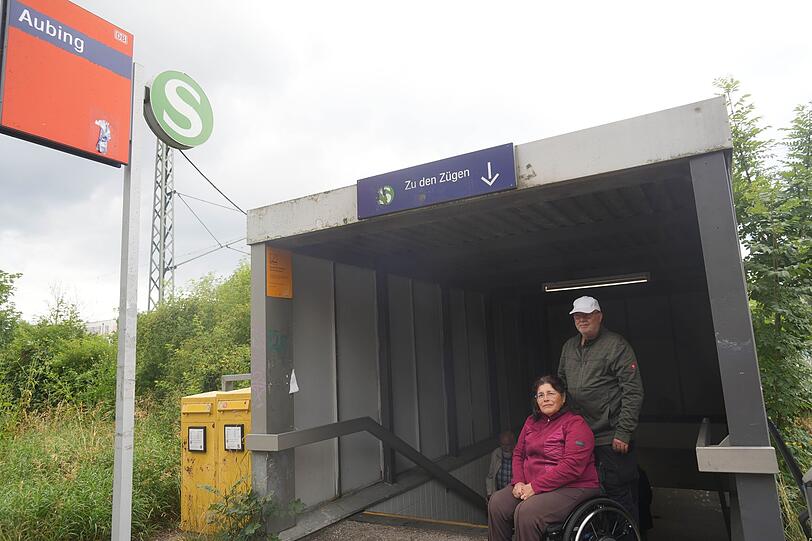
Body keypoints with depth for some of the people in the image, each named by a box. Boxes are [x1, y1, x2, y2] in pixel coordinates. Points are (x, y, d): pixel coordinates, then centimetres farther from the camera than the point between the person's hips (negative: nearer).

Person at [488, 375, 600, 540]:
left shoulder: (576, 424, -10)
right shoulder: (532, 421, 13)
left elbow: (571, 466, -20)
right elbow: (518, 454, 16)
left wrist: (535, 486, -20)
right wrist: (518, 482, -4)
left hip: (571, 488, -7)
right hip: (530, 485, 7)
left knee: (527, 512, -30)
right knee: (497, 502, -15)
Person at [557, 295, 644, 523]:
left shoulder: (617, 345, -9)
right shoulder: (569, 347, 12)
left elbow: (633, 392, -13)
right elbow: (561, 384, 22)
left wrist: (623, 432, -16)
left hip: (611, 438, -7)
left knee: (618, 494, 2)